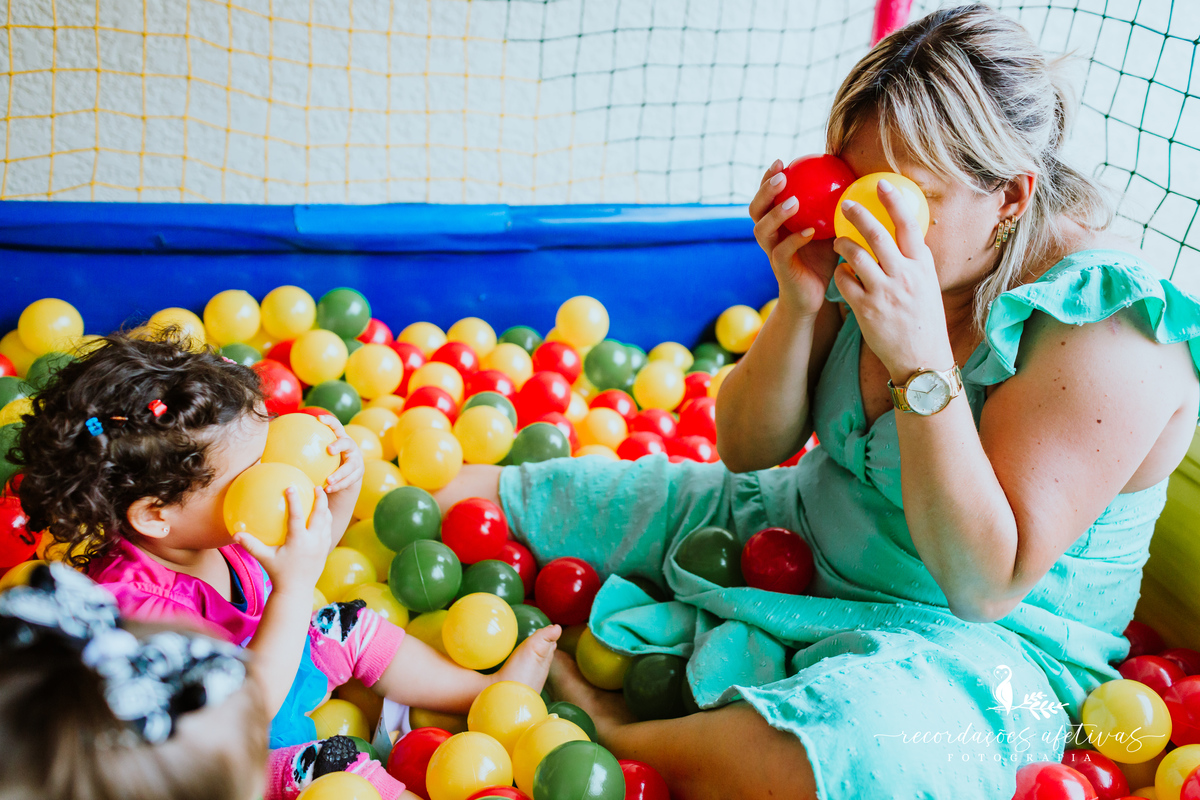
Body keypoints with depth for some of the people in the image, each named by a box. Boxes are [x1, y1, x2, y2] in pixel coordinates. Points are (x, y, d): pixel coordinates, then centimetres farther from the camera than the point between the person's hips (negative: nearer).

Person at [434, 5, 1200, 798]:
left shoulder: (1106, 324, -24)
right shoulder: (866, 248, -8)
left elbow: (985, 587, -28)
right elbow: (747, 448, -2)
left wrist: (921, 359, -36)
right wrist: (801, 305, -21)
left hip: (979, 640, -5)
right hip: (802, 532, 5)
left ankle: (610, 733, -17)